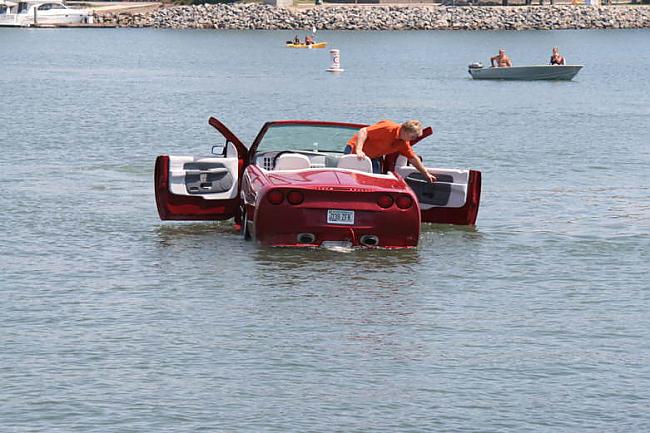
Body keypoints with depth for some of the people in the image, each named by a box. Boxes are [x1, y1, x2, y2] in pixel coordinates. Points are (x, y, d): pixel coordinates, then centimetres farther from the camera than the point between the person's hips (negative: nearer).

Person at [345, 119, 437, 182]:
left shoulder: (404, 143, -4)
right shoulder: (388, 128, -30)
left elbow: (413, 159, 10)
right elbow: (363, 131, -31)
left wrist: (426, 174, 13)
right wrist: (358, 150, -41)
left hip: (373, 158, 7)